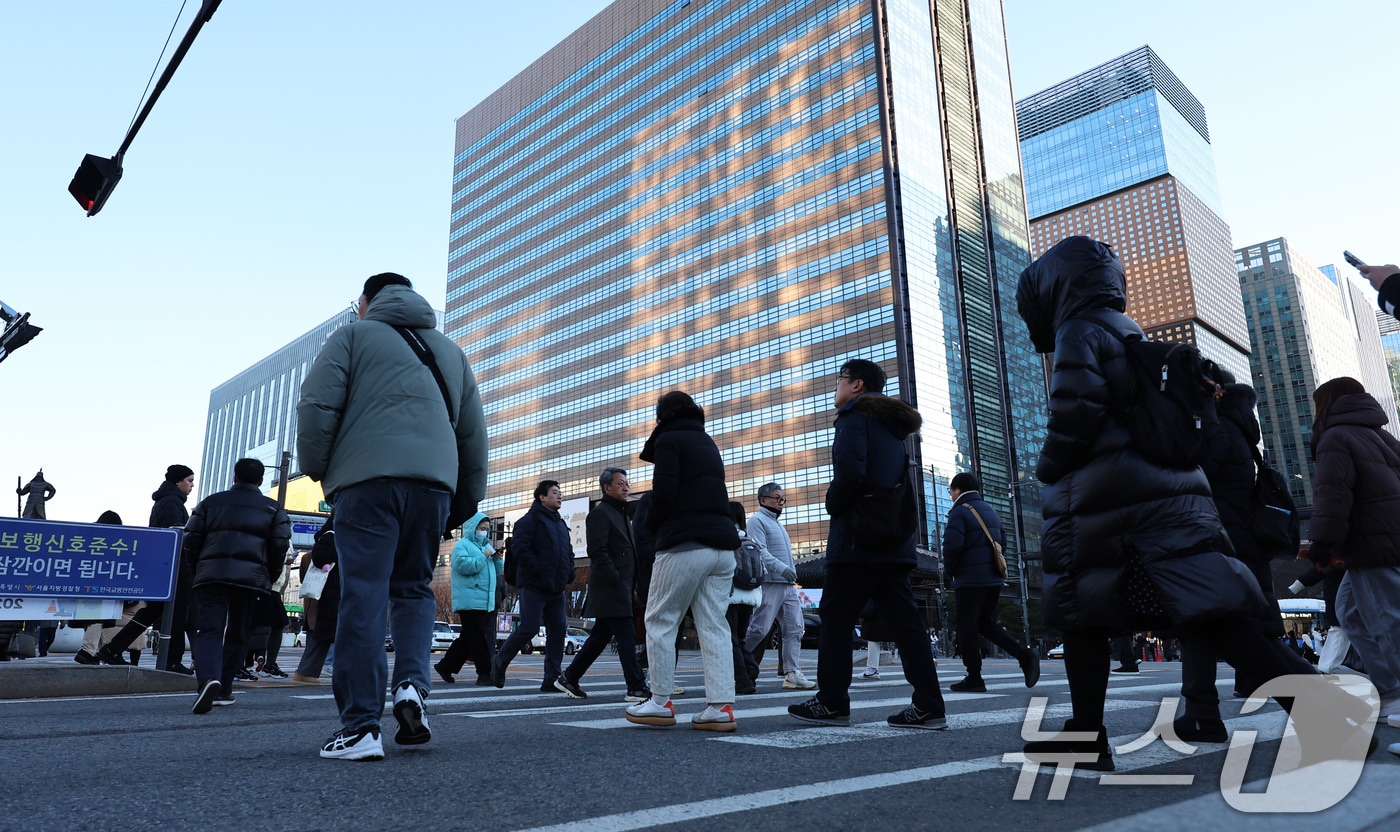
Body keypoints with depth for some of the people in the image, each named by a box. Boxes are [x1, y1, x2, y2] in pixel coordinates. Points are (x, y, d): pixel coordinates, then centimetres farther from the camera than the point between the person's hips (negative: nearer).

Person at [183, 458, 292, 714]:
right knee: (237, 635, 13)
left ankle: (208, 679, -32)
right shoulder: (273, 509, 11)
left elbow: (191, 539, 10)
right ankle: (223, 689, 16)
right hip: (252, 578, 0)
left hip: (211, 575, 0)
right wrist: (268, 579, 16)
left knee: (208, 630, -7)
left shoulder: (210, 502, 15)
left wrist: (196, 570, 23)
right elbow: (280, 546, 3)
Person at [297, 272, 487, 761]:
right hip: (434, 483, 4)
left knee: (363, 598, -3)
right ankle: (412, 684, -6)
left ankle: (360, 726, -4)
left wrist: (316, 468, 13)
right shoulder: (451, 352, 26)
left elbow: (317, 406, 0)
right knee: (414, 588, 15)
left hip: (367, 481, -3)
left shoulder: (352, 336, 13)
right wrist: (467, 500, 24)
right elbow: (474, 433, 21)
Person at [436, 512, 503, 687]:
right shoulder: (462, 545, -2)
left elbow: (498, 572, 25)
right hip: (470, 601, -8)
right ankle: (485, 673, -5)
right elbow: (463, 565, -20)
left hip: (488, 603, 8)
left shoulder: (487, 546, 22)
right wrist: (484, 557, -16)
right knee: (478, 639, -7)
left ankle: (445, 666, 23)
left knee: (467, 639, 12)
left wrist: (497, 559, 5)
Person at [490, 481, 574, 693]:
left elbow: (568, 553, 27)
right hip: (534, 588, -8)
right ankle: (499, 662, 13)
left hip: (556, 589, 8)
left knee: (558, 631, 2)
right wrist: (541, 573, -19)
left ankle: (551, 680, 6)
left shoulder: (561, 524, 20)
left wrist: (569, 576, 10)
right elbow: (520, 550, -16)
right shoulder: (529, 521, -5)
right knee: (528, 629, -9)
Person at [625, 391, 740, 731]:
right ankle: (721, 706, 0)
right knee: (715, 626, 5)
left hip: (683, 544, -7)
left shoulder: (669, 440, -1)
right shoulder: (708, 443, 23)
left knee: (660, 621, 4)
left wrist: (652, 524, 6)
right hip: (722, 545, 7)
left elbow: (663, 493, -12)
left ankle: (661, 702, 6)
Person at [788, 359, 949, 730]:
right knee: (904, 621, 5)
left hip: (857, 540, -8)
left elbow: (849, 470, -20)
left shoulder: (855, 415, -4)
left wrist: (833, 505, -4)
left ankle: (831, 703, 6)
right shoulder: (892, 425, 23)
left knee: (836, 619, 0)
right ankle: (928, 707, 3)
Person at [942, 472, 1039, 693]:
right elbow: (1002, 541, 21)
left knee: (967, 627, 0)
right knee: (987, 624, 16)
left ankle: (974, 679, 1)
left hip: (970, 579, -8)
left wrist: (949, 570, -4)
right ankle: (1025, 655, 1)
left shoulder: (959, 511, -10)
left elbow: (953, 546, -20)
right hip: (994, 577, 8)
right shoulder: (990, 510, 16)